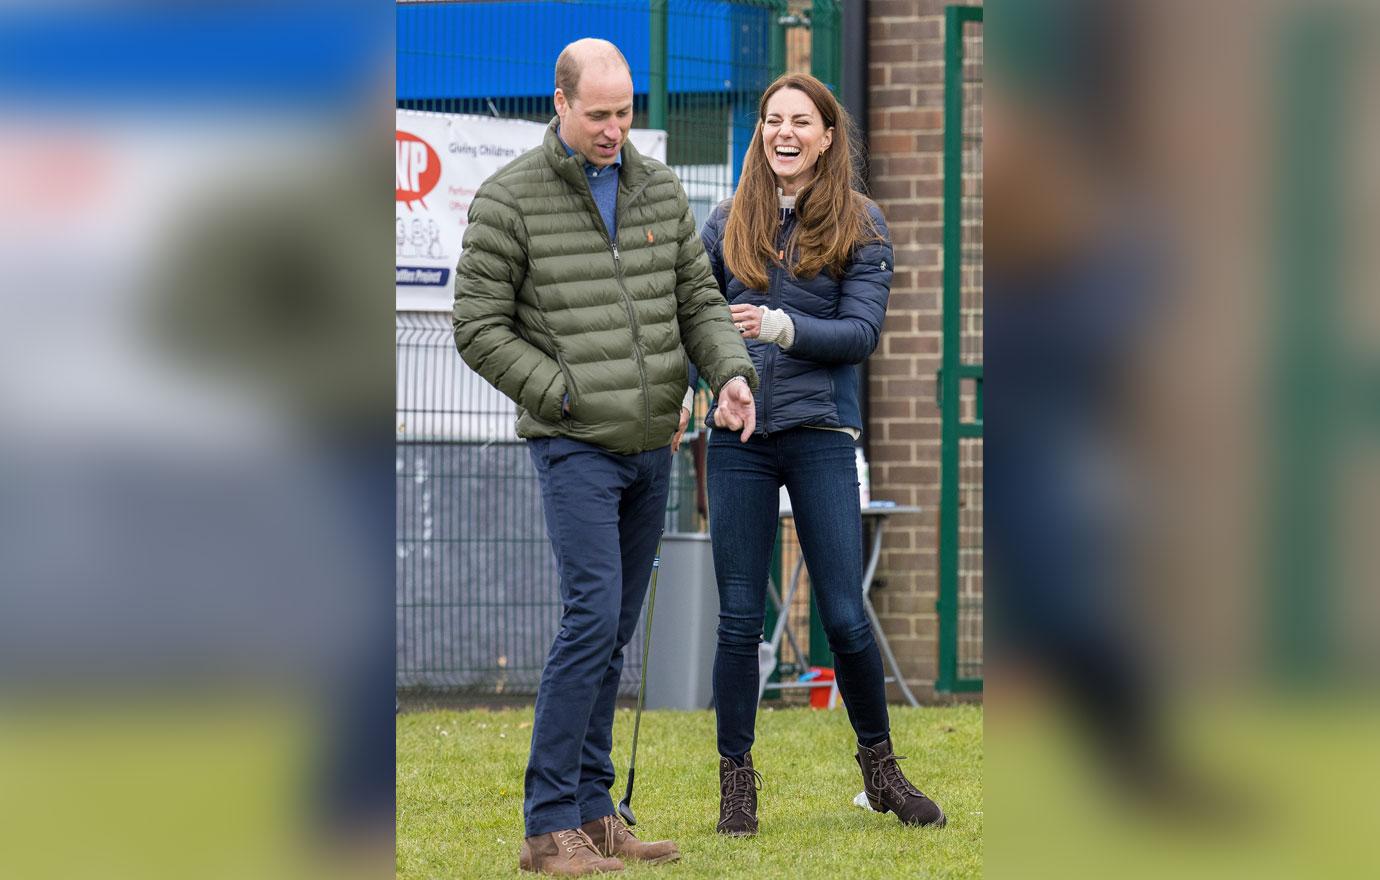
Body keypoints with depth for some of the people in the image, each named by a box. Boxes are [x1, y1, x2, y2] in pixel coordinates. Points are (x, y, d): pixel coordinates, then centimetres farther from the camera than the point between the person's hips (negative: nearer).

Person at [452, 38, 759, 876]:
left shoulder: (659, 188, 9)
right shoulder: (509, 200, -8)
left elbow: (699, 301, 11)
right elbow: (480, 330, -7)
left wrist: (733, 374, -8)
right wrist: (570, 400, -12)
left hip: (652, 446, 6)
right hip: (574, 448, -6)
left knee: (613, 634, 9)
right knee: (594, 618, -16)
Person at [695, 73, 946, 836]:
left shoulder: (859, 225, 2)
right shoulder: (730, 222, 8)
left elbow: (862, 331, -7)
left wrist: (781, 327, -21)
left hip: (820, 435, -2)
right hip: (738, 437, 2)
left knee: (845, 615, 0)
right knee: (739, 619, 3)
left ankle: (879, 767, 18)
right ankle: (736, 782, 11)